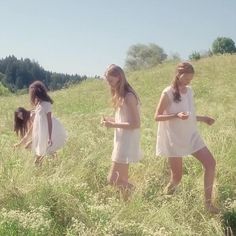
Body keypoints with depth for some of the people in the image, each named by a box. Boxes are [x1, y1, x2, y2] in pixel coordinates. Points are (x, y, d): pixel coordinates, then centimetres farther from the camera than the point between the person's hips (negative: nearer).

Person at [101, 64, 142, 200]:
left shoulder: (129, 97, -18)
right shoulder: (121, 96, 12)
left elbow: (135, 124, -21)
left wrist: (113, 125, -20)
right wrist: (111, 120, 1)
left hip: (127, 143, -10)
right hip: (123, 142, 10)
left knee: (112, 180, -9)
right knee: (122, 180, 14)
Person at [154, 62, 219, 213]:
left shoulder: (190, 91, 5)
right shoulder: (168, 93, -14)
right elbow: (157, 117, -13)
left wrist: (203, 118, 2)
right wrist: (176, 115, -26)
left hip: (191, 136, 6)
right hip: (174, 139, -5)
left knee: (210, 163, -7)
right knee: (177, 177, 3)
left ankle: (208, 201, 5)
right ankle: (167, 194, 37)